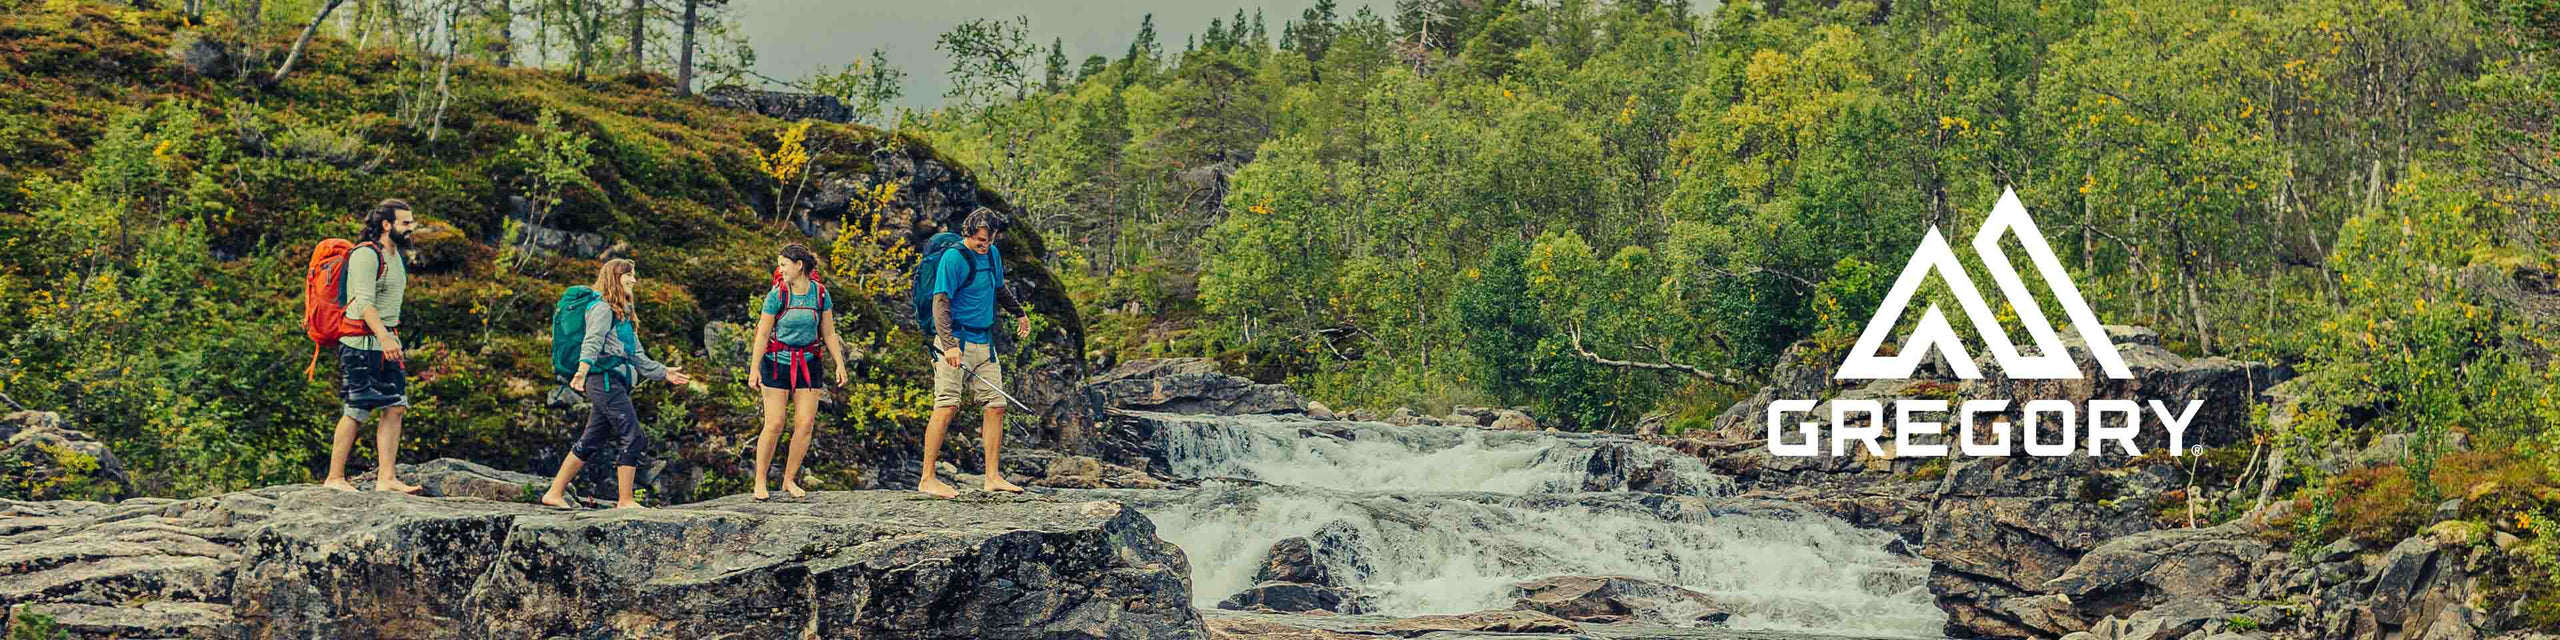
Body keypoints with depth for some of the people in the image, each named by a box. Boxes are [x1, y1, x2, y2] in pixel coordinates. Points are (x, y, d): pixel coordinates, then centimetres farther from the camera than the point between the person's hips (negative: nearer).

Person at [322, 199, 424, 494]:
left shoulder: (397, 256, 18)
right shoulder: (366, 254, -12)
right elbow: (365, 302, -22)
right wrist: (384, 338, -32)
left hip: (387, 342, 9)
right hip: (362, 342, -9)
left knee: (394, 407, 0)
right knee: (356, 411, -6)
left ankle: (386, 478, 0)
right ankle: (334, 478, 3)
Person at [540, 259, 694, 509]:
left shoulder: (623, 313, 26)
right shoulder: (603, 307, -5)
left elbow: (637, 356, 29)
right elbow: (592, 341, -21)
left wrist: (663, 373, 29)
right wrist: (583, 369, -37)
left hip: (614, 382, 10)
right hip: (605, 378, -10)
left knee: (590, 443, 9)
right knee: (633, 438, -10)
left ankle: (555, 493, 12)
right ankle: (625, 500, -8)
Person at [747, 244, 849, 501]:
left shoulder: (820, 294, -1)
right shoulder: (777, 295, -7)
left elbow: (829, 333, 7)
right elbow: (762, 335, -4)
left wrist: (840, 364, 3)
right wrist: (754, 368, -7)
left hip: (807, 363, 3)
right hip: (777, 363, -3)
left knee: (805, 423, -2)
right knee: (774, 424, -6)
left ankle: (789, 480, 10)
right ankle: (760, 481, 5)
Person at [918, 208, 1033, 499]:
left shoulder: (993, 254, 12)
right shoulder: (953, 258, -11)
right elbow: (940, 303, -18)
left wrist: (1019, 313, 44)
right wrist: (949, 344, -29)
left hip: (984, 342, 8)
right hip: (955, 342, -8)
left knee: (996, 405, 5)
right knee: (947, 407, -13)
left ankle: (993, 477, 11)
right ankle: (927, 479, -11)